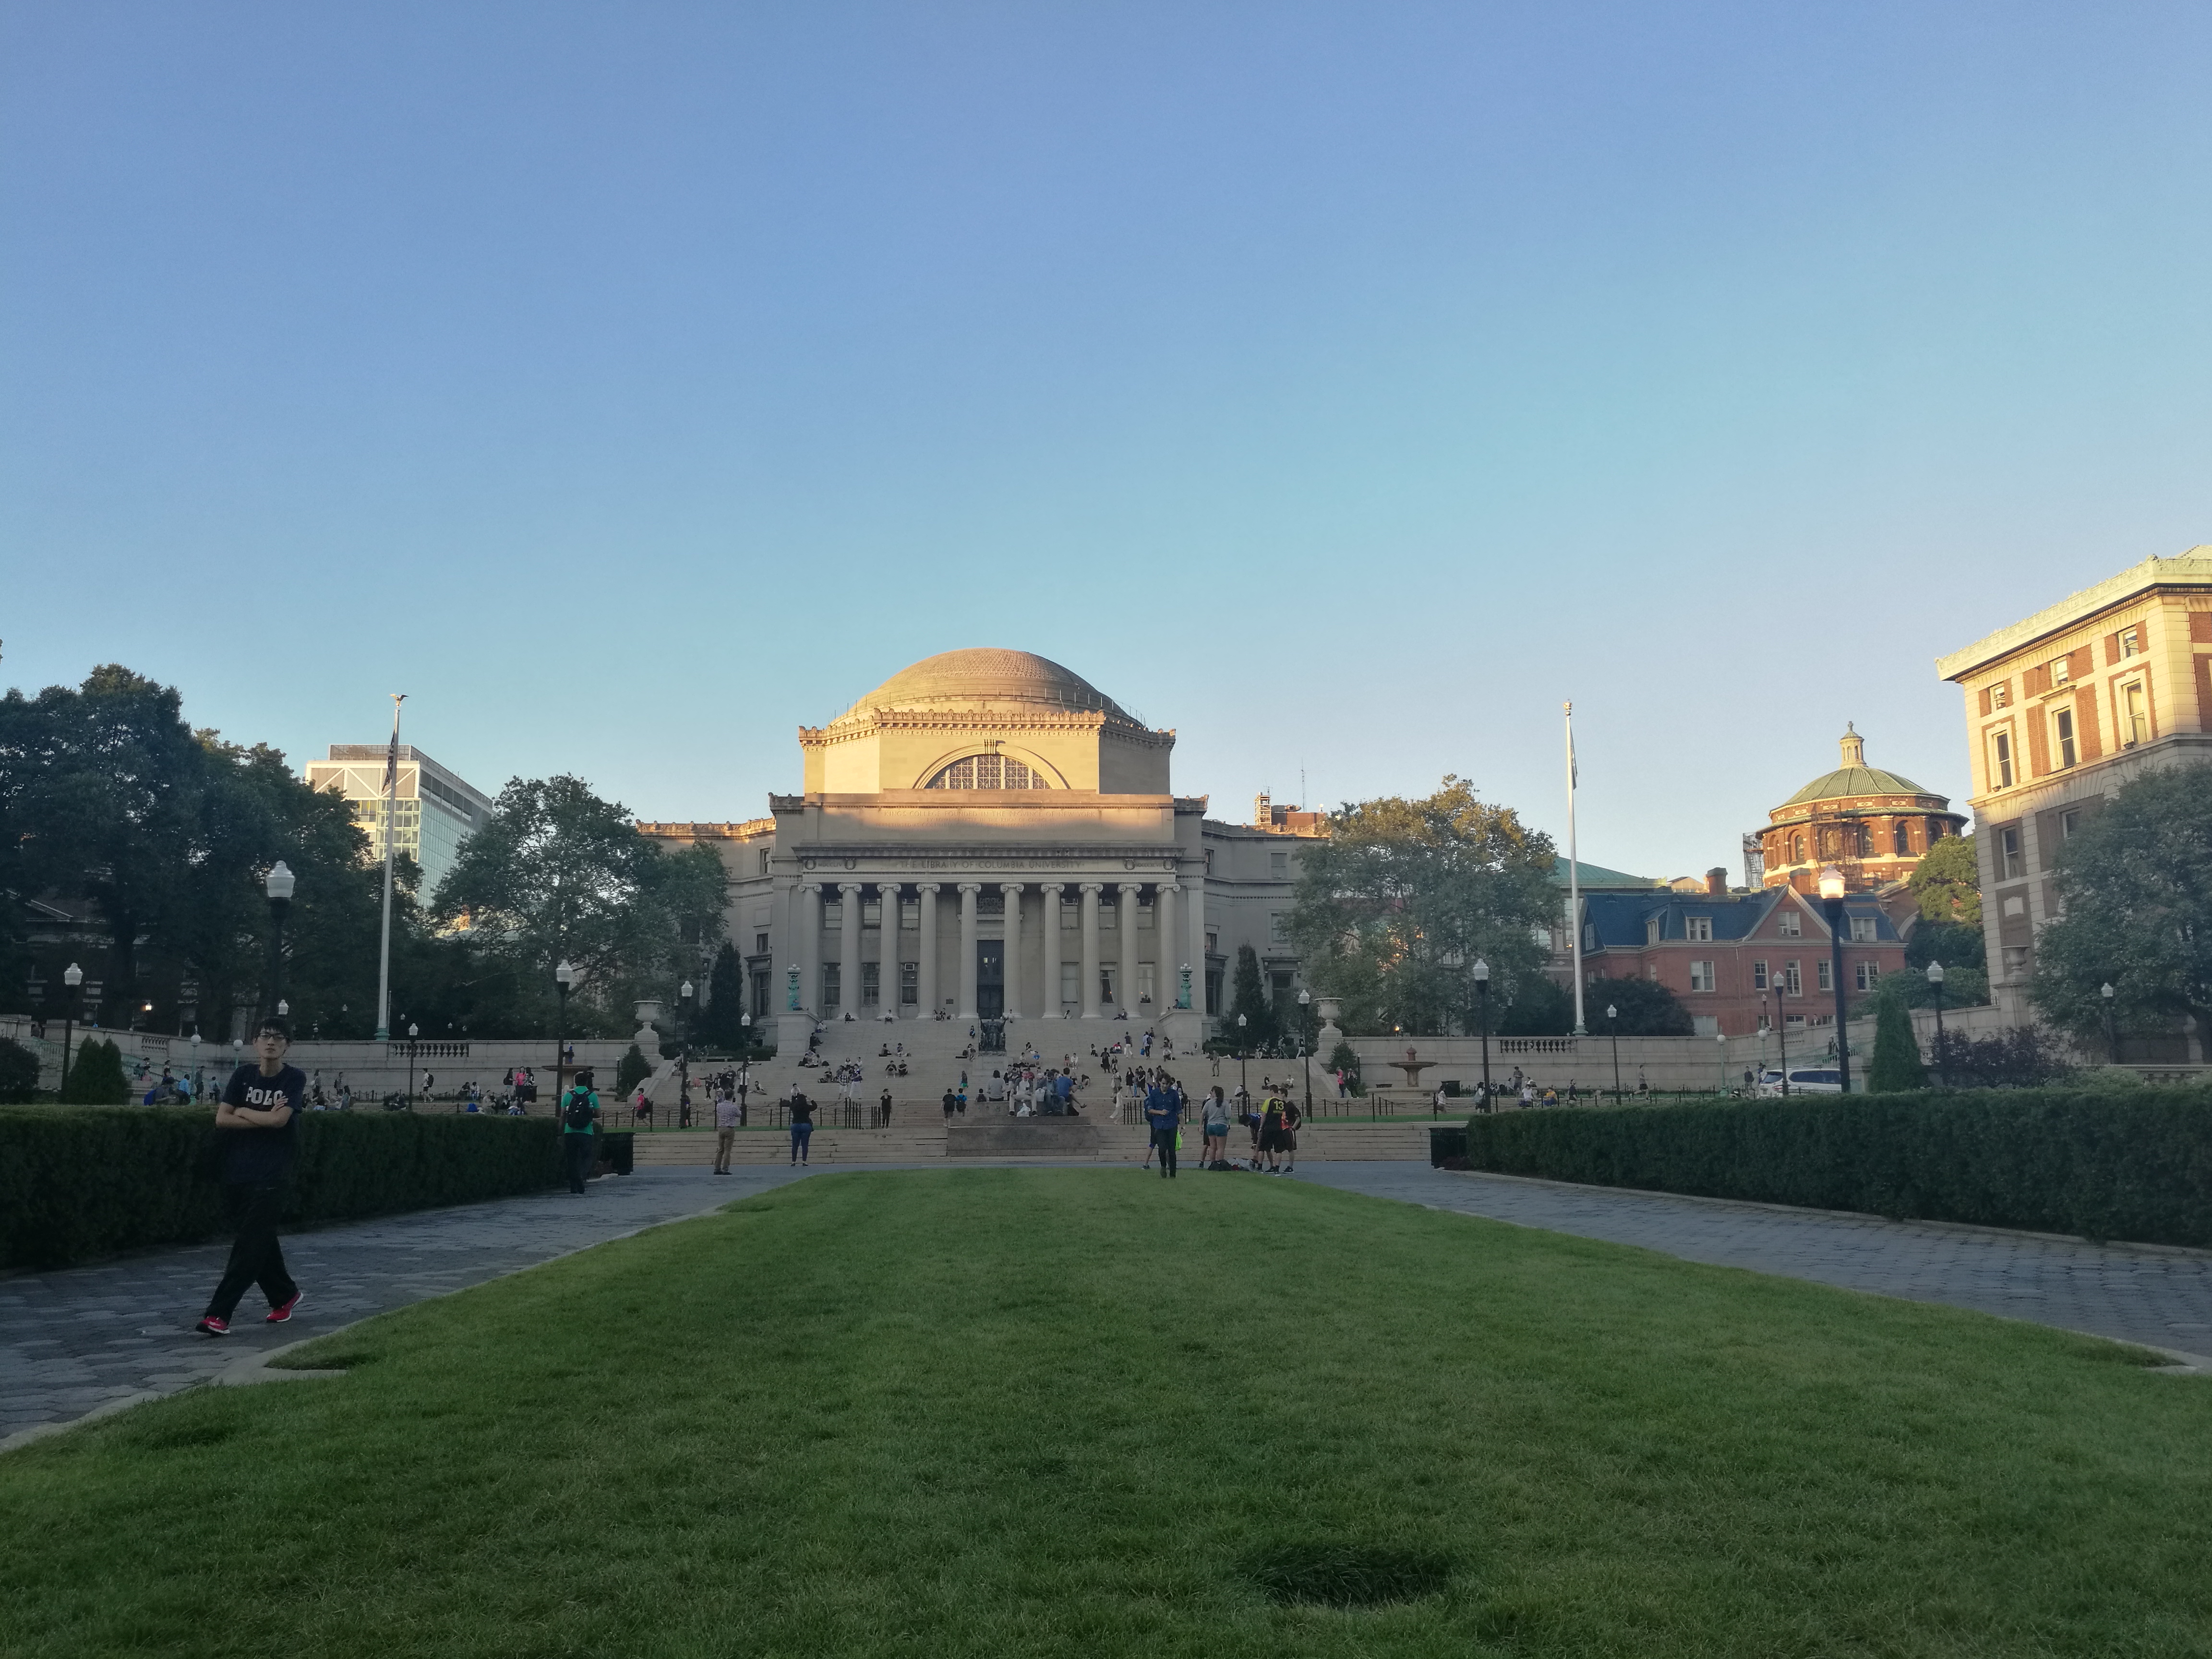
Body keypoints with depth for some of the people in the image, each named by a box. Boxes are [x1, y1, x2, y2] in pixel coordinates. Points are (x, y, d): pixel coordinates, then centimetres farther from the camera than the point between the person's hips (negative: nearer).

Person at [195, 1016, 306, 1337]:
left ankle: (219, 1313, -10)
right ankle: (284, 1296, 32)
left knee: (251, 1244, -9)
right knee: (261, 1241, 13)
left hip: (270, 1177, -4)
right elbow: (221, 1119, -2)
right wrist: (265, 1118, -10)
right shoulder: (243, 1076, 6)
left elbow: (280, 1119, -16)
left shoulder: (295, 1078, -3)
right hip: (236, 1174, 4)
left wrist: (244, 1112, -4)